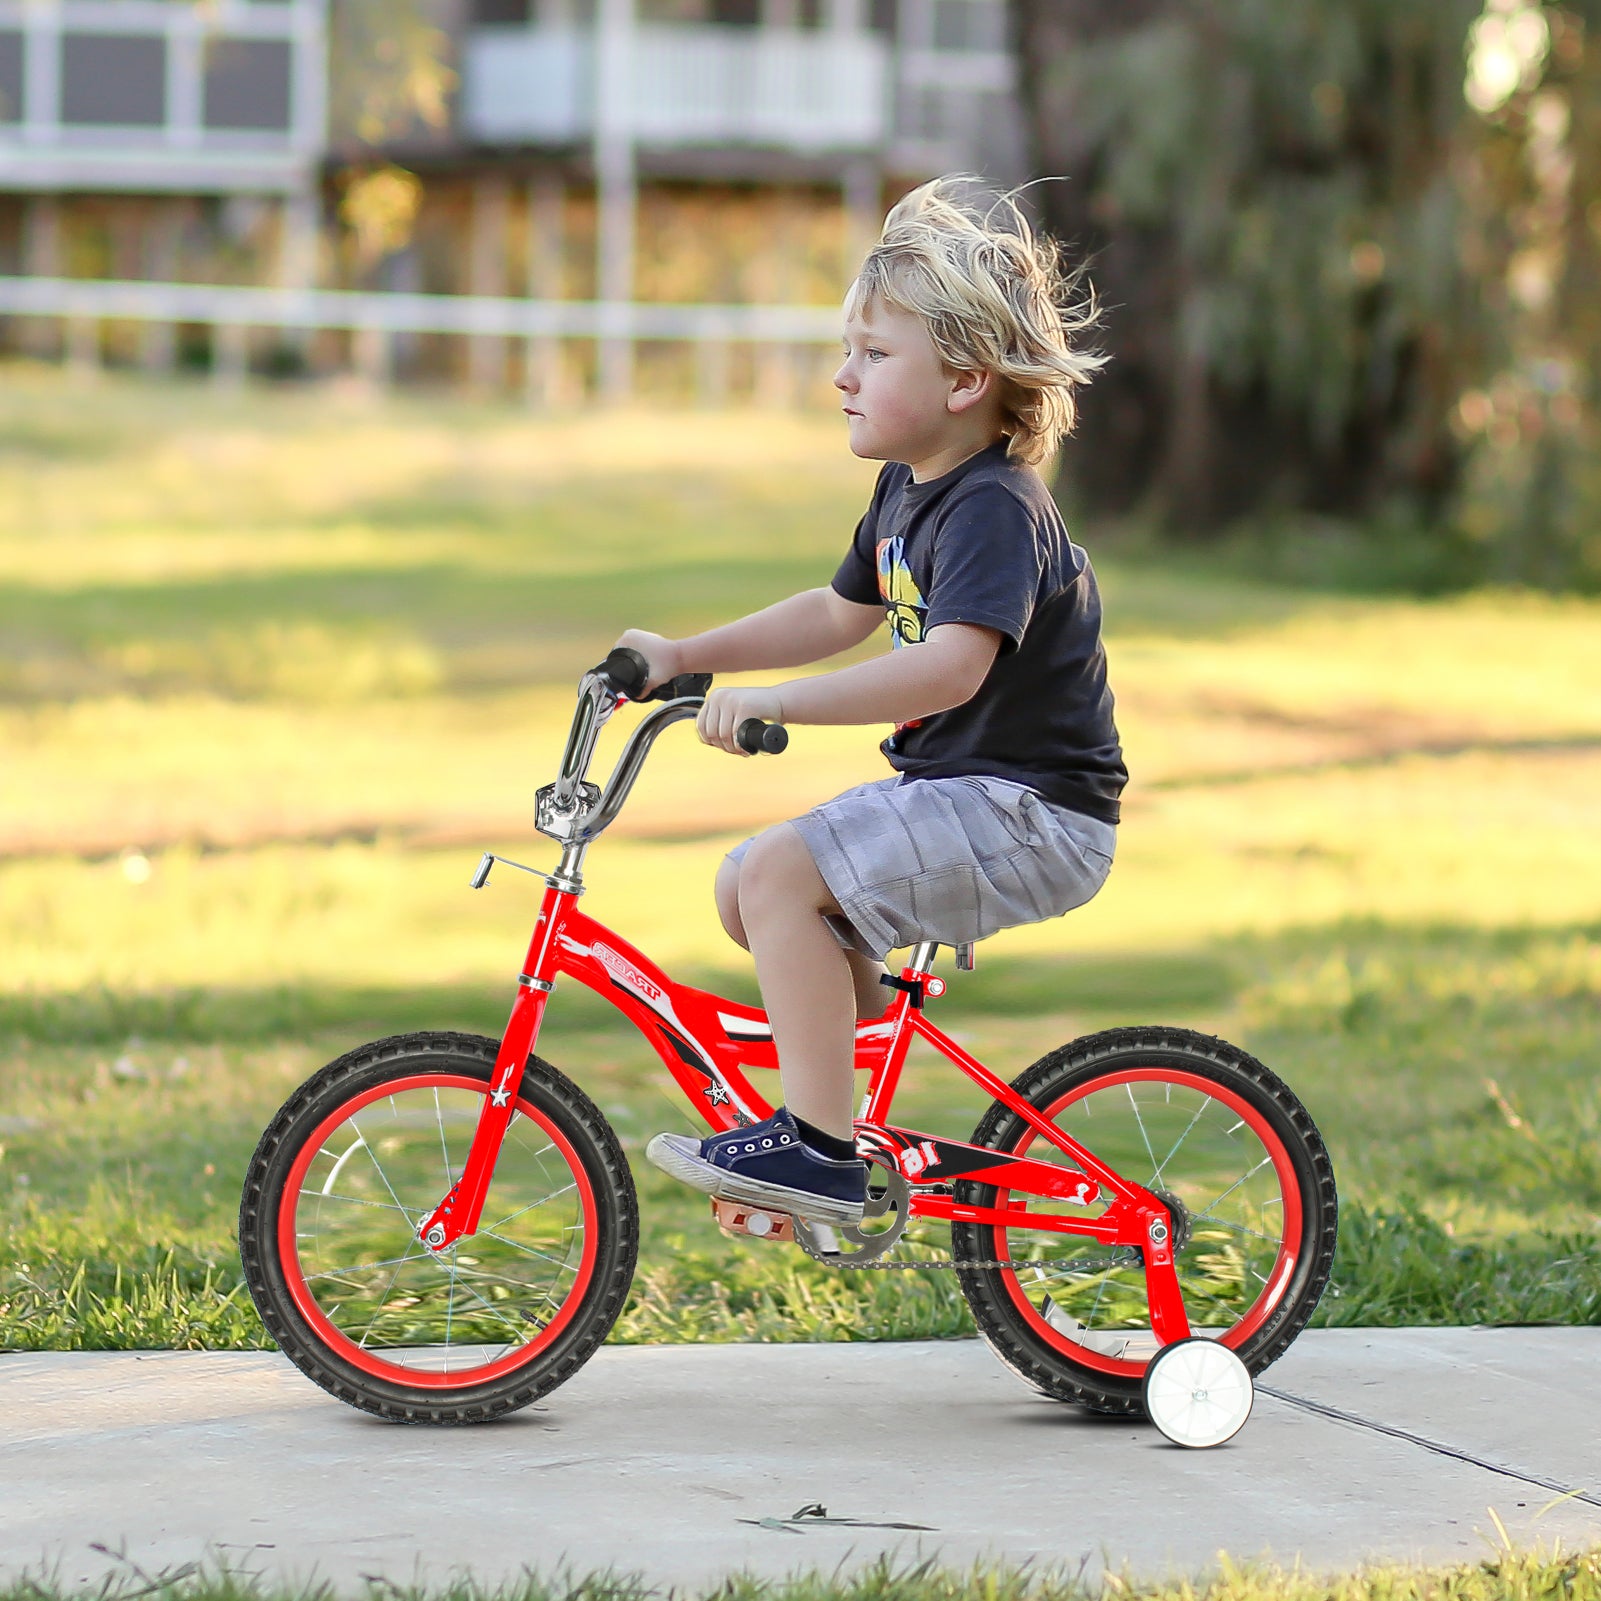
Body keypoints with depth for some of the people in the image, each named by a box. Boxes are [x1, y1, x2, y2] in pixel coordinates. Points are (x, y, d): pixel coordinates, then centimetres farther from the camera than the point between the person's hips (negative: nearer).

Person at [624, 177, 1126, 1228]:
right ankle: (855, 1104, 19)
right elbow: (840, 615, 27)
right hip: (950, 789, 10)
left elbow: (952, 666, -35)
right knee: (746, 888, 8)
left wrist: (780, 703, -40)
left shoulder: (996, 508, -20)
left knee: (781, 874, -22)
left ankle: (820, 1150, -18)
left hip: (1033, 811, -10)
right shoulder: (909, 492, 12)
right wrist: (684, 657, 20)